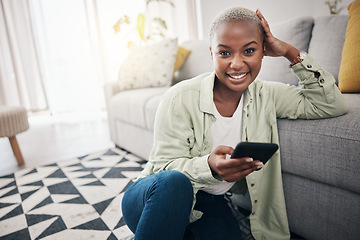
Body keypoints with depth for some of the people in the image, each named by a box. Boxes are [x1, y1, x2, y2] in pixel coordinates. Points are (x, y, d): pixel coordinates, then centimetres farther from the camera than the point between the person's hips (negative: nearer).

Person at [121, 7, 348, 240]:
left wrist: (291, 52, -9)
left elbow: (332, 105, -2)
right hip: (158, 195, -3)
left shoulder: (266, 96, -3)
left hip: (210, 202, 4)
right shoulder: (181, 98, -17)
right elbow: (165, 167, -16)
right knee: (173, 182, -36)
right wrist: (209, 167, -37)